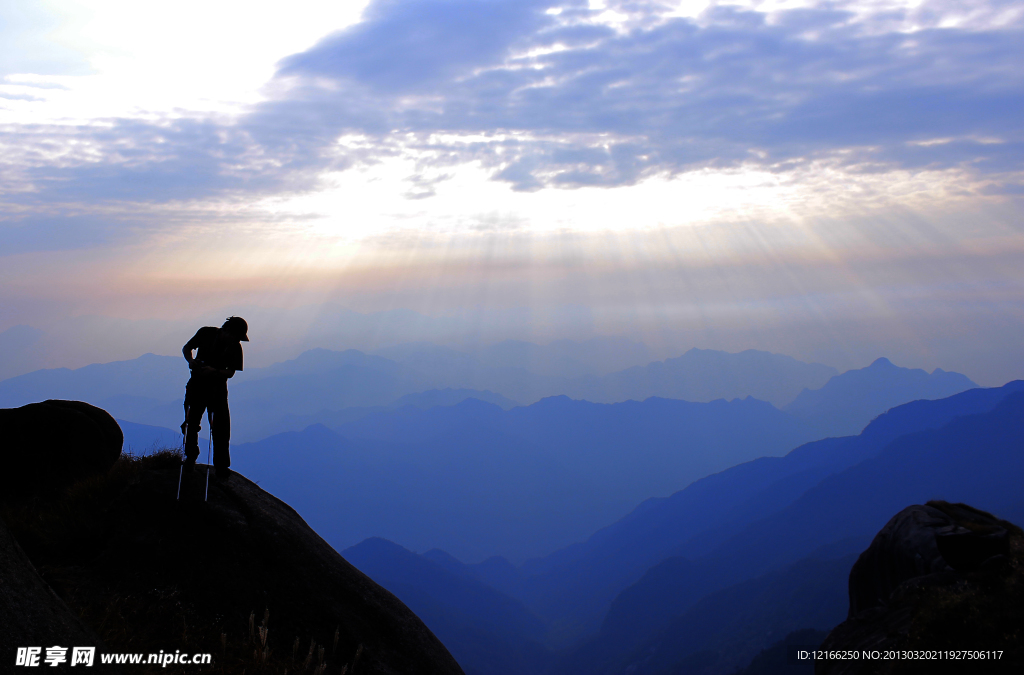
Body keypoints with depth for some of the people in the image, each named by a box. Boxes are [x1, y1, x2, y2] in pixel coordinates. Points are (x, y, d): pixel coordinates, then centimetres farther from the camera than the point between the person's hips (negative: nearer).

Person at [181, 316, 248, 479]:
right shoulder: (206, 333, -7)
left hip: (218, 388, 0)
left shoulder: (235, 347, -7)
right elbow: (187, 348, 5)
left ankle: (221, 465, 1)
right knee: (192, 421, 7)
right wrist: (191, 361, -16)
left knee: (221, 426, -6)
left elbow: (230, 372, -9)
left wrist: (214, 371, -27)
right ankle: (190, 457, 29)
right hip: (197, 384, 0)